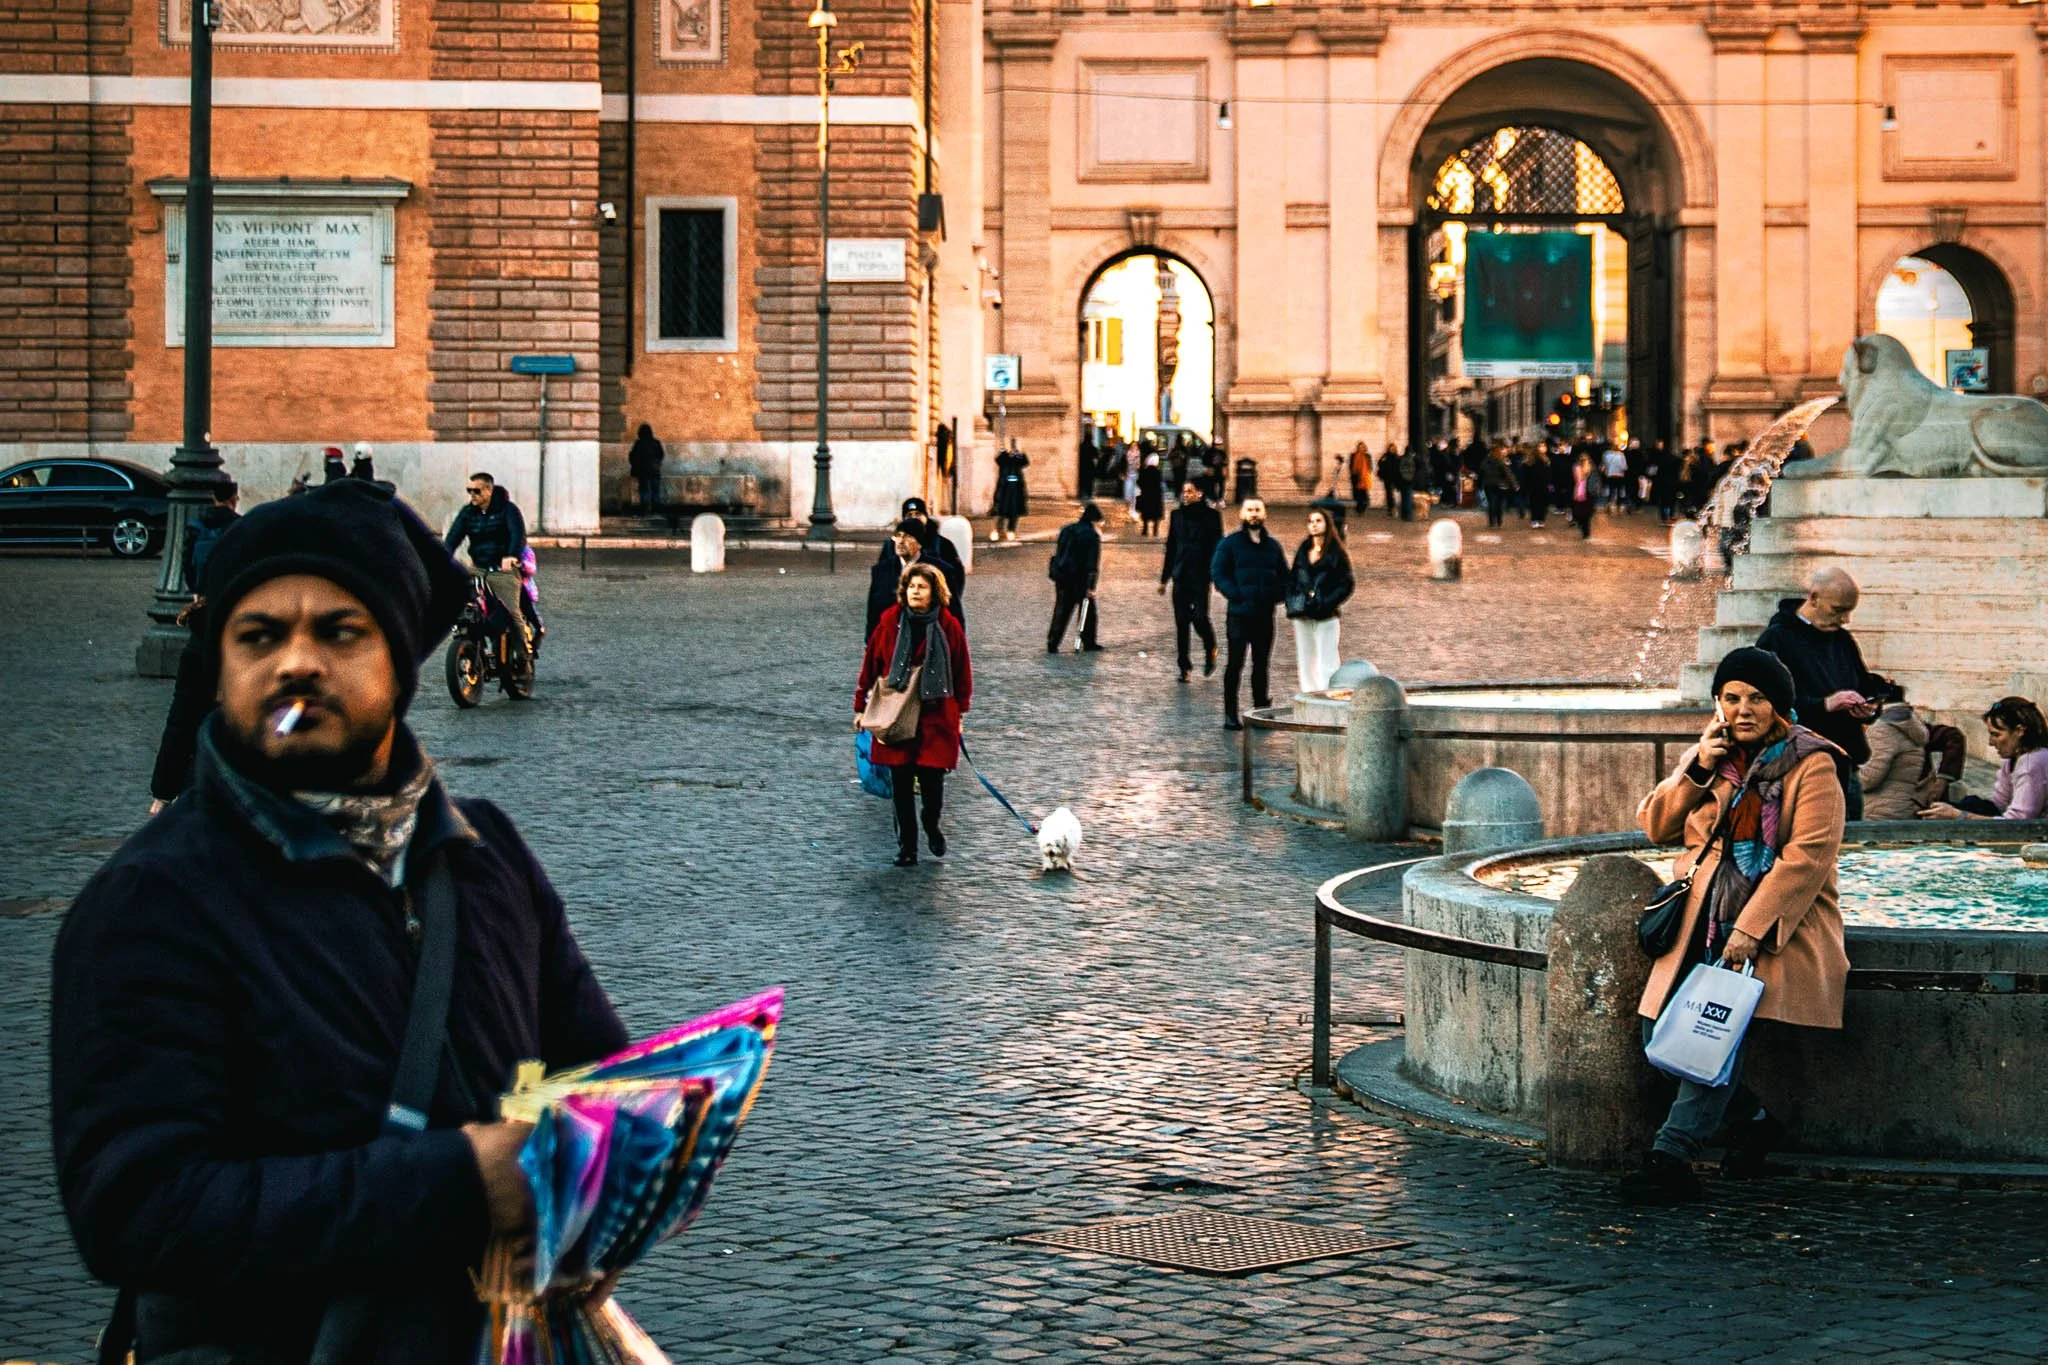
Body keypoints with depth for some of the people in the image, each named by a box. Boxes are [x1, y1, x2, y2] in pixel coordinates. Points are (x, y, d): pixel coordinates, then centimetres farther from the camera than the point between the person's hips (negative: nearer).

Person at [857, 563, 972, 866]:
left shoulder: (948, 626, -2)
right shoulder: (890, 622, -1)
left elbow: (962, 671, 8)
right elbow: (871, 664, 6)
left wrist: (960, 712, 9)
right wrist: (861, 707, 8)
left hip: (936, 716, -1)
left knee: (932, 779, -6)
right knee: (901, 784, 3)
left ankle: (932, 826, 26)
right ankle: (907, 848, 15)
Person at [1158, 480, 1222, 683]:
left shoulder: (1211, 516, -1)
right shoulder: (1177, 515, 10)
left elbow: (1217, 547, -1)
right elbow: (1170, 548, 14)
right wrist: (1164, 578, 14)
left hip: (1201, 575, -4)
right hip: (1180, 575, 4)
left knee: (1199, 617, -11)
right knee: (1181, 621, 2)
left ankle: (1210, 649, 18)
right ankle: (1184, 667, 9)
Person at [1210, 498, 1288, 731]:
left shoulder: (1272, 546, 13)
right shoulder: (1230, 543, 1)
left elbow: (1284, 578, 18)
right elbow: (1218, 573, -4)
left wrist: (1275, 596, -1)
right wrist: (1236, 595, -16)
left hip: (1265, 615, 4)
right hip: (1238, 615, -4)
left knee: (1262, 664, 10)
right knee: (1235, 664, -3)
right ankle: (1230, 715, 1)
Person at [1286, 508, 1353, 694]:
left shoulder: (1336, 553, -2)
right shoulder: (1303, 551, 12)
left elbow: (1345, 585, -4)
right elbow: (1292, 581, 15)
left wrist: (1327, 604, -14)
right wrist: (1292, 605, 1)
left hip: (1325, 617, -5)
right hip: (1302, 617, 5)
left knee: (1326, 664, -8)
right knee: (1306, 662, 8)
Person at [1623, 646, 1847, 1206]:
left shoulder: (1810, 766, -4)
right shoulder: (1707, 756, 13)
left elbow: (1807, 857, -14)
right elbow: (1655, 826, 9)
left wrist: (1750, 928, -22)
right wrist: (1696, 770, -7)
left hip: (1779, 922, -6)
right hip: (1706, 918, 6)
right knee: (1661, 1026, -9)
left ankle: (1672, 1157, -28)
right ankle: (1752, 1121, 12)